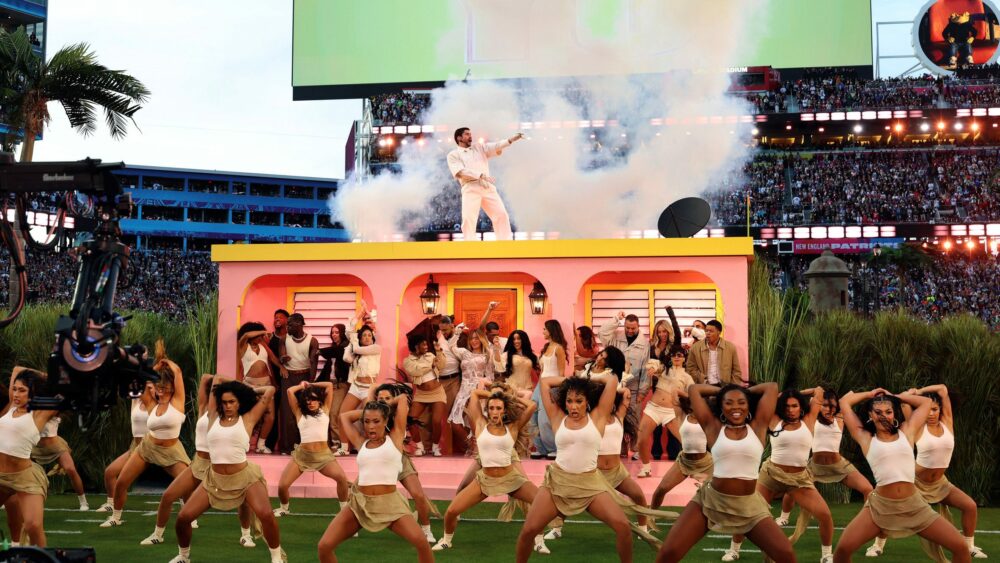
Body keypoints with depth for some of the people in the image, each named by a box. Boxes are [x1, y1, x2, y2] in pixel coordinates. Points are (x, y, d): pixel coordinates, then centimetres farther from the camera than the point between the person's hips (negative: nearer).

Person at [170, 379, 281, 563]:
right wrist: (239, 386, 22)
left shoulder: (247, 419, -1)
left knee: (266, 515, -25)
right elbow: (217, 379, 15)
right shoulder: (214, 417, 7)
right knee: (183, 517, -3)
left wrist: (248, 390, 16)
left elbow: (270, 391, 3)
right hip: (215, 479, 4)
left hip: (245, 477, -3)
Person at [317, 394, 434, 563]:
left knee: (421, 542, -22)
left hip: (389, 504, -3)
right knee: (323, 547, -7)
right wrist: (366, 410, 25)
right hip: (359, 503, 3)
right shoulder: (361, 442, 12)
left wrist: (386, 406, 24)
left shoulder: (395, 437, 4)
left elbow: (403, 398, 7)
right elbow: (344, 416, 26)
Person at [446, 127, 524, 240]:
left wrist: (511, 140, -11)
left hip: (488, 187, 4)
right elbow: (460, 172, -8)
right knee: (468, 219, -13)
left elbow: (496, 147, 7)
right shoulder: (453, 155, 8)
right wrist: (481, 175, -19)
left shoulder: (479, 147, 21)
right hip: (470, 189, -4)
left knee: (501, 214, -1)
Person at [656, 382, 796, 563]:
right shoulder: (713, 427, 3)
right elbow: (694, 389, 8)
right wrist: (721, 391, 18)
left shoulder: (757, 426, 4)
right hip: (710, 500, -1)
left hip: (749, 506, 1)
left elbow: (772, 387, 8)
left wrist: (747, 391, 20)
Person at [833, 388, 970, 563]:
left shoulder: (906, 432, 13)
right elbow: (844, 402, 12)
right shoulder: (865, 438, 8)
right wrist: (871, 394, 24)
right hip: (880, 506, -2)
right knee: (843, 548, -17)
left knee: (960, 547, -5)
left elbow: (926, 402, 23)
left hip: (914, 505, 2)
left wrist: (894, 396, 25)